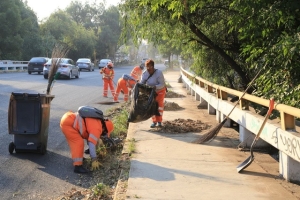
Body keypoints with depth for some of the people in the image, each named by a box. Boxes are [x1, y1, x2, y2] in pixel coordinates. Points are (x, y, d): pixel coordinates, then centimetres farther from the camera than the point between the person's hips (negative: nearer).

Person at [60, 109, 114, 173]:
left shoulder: (96, 123, 19)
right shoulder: (97, 128, -11)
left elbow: (89, 138, 33)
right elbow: (92, 144, -20)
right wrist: (94, 160, -19)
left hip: (67, 118, 10)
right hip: (68, 123, -10)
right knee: (79, 143, -12)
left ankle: (77, 157, 37)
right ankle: (78, 166, -17)